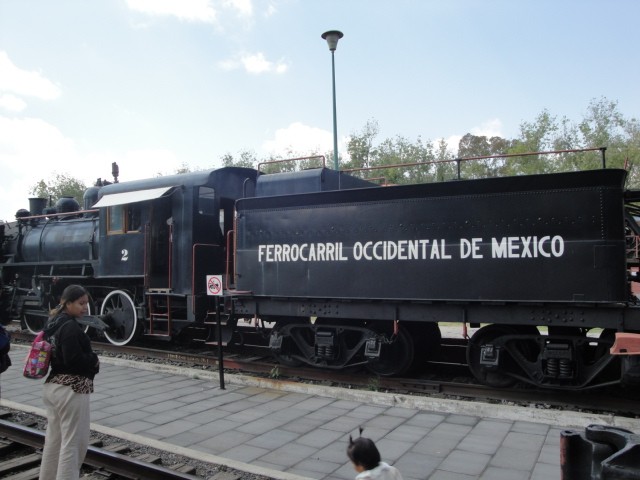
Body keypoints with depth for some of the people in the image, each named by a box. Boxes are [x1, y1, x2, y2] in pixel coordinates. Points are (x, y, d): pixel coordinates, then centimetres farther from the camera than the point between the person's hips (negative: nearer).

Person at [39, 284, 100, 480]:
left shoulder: (52, 323, 9)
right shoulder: (71, 327, -20)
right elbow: (74, 360, -25)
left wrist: (90, 359, 6)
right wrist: (94, 361, -7)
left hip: (52, 386, 9)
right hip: (71, 390, -9)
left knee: (53, 440, 19)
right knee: (74, 443, 2)